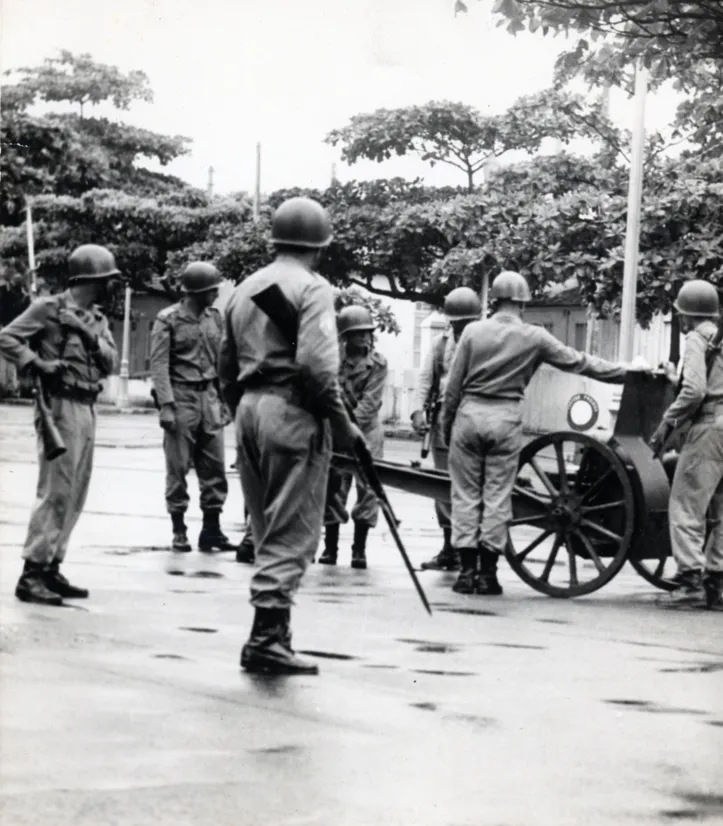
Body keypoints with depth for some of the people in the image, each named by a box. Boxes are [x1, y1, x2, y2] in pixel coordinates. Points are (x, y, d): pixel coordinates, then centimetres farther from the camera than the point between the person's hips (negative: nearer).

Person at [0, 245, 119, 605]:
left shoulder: (97, 319, 16)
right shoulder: (49, 308, -5)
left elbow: (111, 364, 6)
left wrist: (89, 334, -9)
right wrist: (37, 362, -19)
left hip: (87, 410, 8)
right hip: (61, 406, -8)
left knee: (75, 495, 10)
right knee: (55, 492, -11)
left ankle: (52, 567, 17)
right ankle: (31, 573, -9)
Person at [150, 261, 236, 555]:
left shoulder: (215, 318, 10)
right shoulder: (168, 319, -7)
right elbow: (159, 365, -11)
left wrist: (224, 400, 10)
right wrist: (166, 405, -18)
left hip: (209, 397, 5)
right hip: (181, 397, -5)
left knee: (215, 467, 3)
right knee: (178, 468, 0)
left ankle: (211, 530, 9)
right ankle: (179, 532, 8)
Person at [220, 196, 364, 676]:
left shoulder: (245, 290, 16)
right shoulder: (312, 289, -8)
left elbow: (227, 367, 17)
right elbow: (317, 366, -19)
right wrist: (343, 425, -11)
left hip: (249, 408, 8)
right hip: (293, 413, -7)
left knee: (267, 530, 14)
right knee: (292, 533, -4)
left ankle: (272, 633, 17)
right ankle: (268, 635, -9)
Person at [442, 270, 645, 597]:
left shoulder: (473, 332, 1)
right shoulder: (534, 338, -1)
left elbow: (453, 385, 2)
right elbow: (579, 362, 4)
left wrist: (446, 424, 13)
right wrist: (628, 373, 12)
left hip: (469, 414, 1)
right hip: (506, 420, -1)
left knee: (465, 494, 7)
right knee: (497, 496, 5)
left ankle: (467, 570, 4)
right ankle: (487, 573, 4)